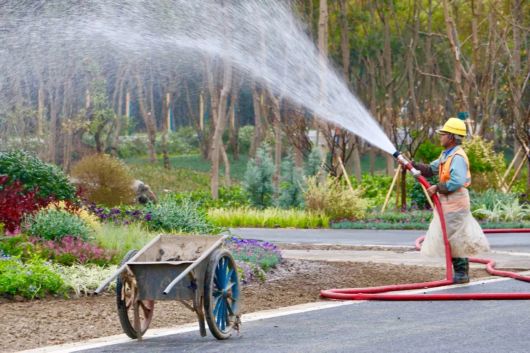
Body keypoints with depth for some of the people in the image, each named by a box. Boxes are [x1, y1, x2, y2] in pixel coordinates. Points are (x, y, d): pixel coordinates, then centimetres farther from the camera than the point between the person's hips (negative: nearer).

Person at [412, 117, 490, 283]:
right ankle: (460, 272, 21)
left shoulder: (458, 157, -18)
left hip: (455, 202, -10)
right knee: (451, 239, 14)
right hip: (448, 202, 10)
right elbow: (431, 169, 18)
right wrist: (413, 165, 8)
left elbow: (457, 182, -28)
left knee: (455, 239, -5)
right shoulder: (446, 155, 14)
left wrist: (437, 188, -19)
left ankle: (462, 273, 2)